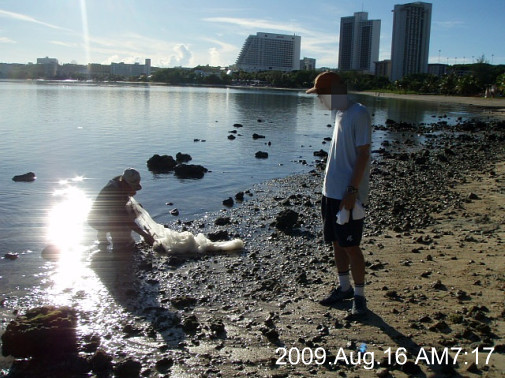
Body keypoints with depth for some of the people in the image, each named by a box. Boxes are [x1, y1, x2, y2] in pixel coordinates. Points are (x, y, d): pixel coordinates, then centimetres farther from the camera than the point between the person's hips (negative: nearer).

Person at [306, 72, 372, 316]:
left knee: (351, 246, -1)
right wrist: (331, 184, 17)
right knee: (337, 242, 15)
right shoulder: (339, 113, 13)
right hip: (332, 191, 9)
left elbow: (363, 155, -17)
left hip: (348, 194, -9)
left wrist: (352, 190, -20)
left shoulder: (358, 114, -14)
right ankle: (344, 287, 29)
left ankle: (359, 295, 12)